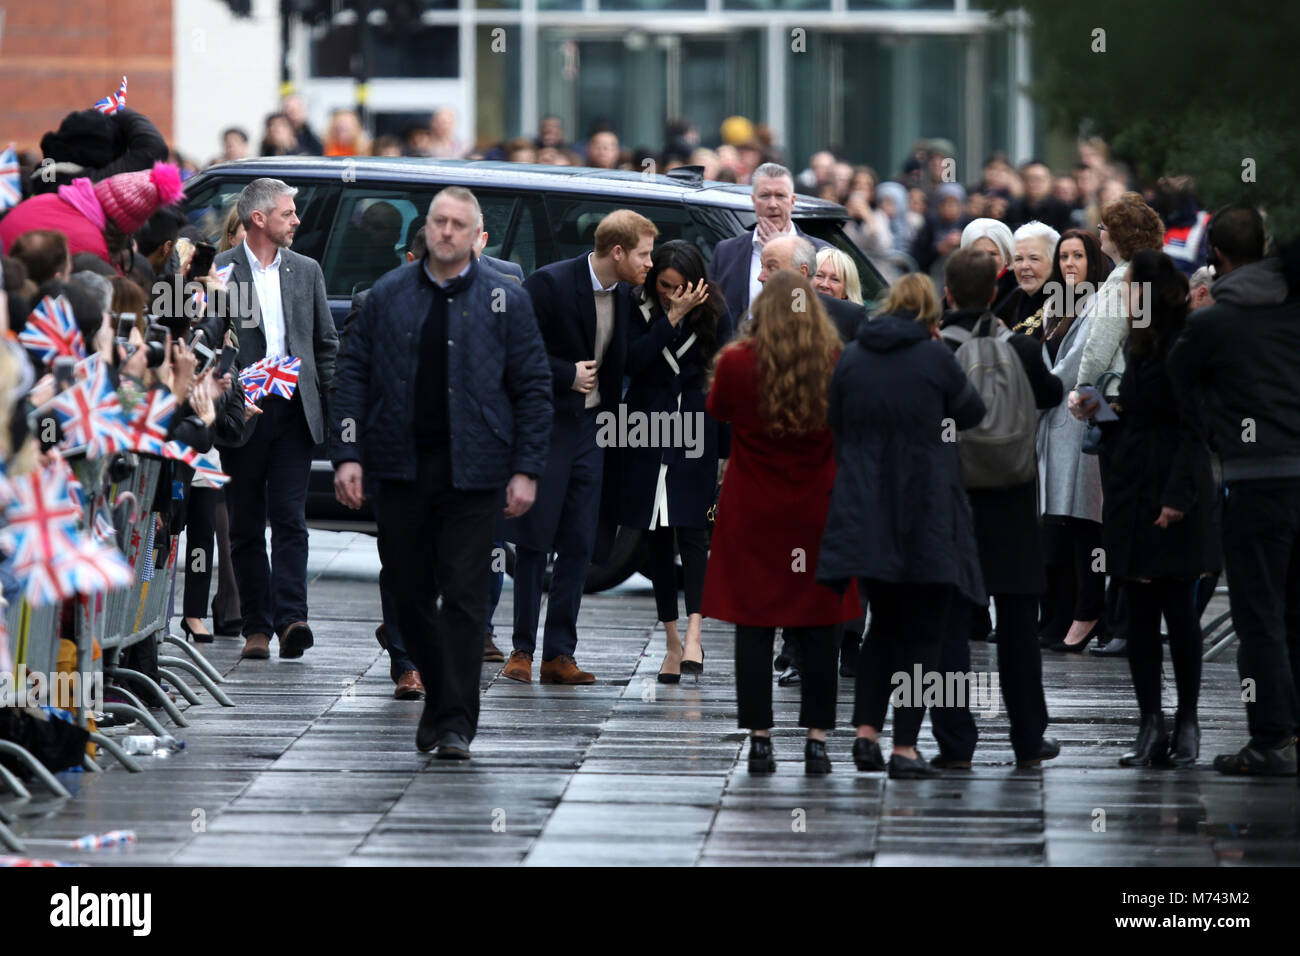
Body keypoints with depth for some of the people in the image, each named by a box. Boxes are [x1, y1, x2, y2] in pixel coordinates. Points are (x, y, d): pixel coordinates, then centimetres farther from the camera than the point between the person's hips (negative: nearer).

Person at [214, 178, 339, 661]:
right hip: (242, 414, -2)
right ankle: (256, 627, 8)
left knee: (289, 517, -8)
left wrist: (326, 398, 8)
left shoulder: (306, 271, 13)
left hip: (295, 411, 2)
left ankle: (290, 618, -16)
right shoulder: (217, 272, 0)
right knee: (246, 525, 3)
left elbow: (326, 343, 18)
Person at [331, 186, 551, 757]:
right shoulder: (387, 296, 7)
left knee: (464, 597, -5)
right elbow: (353, 375, 6)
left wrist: (525, 470, -4)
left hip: (470, 471, -2)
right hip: (401, 468, 2)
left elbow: (533, 389, 3)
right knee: (408, 592, 7)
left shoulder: (504, 302, 3)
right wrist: (347, 454, -4)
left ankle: (455, 723, -4)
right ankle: (440, 698, 23)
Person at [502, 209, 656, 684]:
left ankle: (559, 654, 7)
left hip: (590, 429, 6)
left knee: (580, 546, 3)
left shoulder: (624, 294, 6)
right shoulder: (550, 284, -13)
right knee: (534, 542, -1)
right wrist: (566, 375, -14)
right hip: (545, 426, -6)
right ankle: (522, 650, 7)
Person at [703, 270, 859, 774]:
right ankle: (817, 741, 6)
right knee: (819, 629, 6)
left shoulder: (737, 362, -10)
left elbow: (717, 411, 9)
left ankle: (759, 740, 4)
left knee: (754, 627, 5)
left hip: (751, 514, -1)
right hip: (817, 509, 1)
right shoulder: (837, 364, -8)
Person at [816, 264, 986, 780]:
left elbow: (834, 425, 10)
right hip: (926, 518, -4)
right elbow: (972, 413, 5)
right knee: (920, 632, 4)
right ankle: (905, 747, 0)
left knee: (884, 622, 18)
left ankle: (866, 730, 6)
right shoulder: (936, 358, -9)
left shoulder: (851, 358, 2)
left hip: (865, 516, 4)